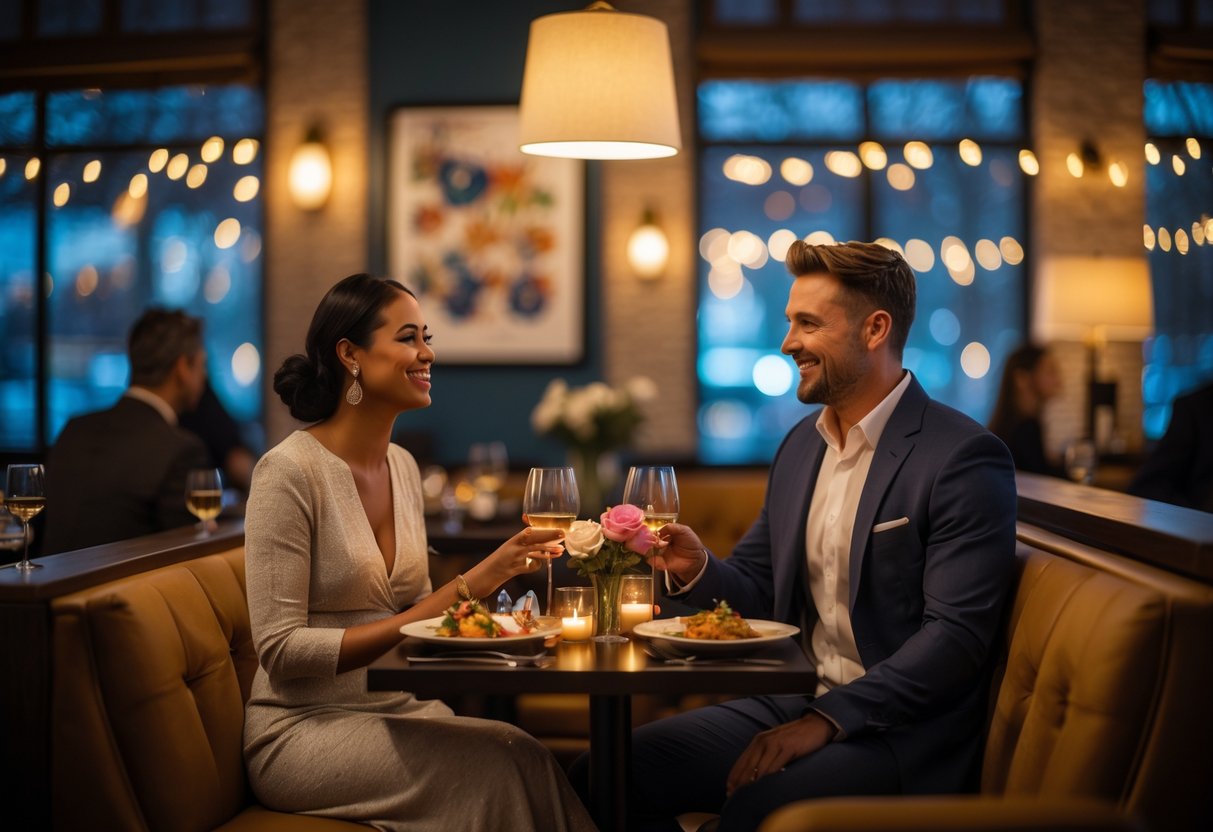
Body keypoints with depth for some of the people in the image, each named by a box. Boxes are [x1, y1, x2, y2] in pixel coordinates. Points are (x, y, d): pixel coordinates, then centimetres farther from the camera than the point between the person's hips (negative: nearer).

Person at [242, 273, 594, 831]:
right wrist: (461, 593, -21)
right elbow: (280, 649, -17)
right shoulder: (290, 471, -13)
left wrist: (471, 588, -6)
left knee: (525, 758, -23)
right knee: (504, 758, -27)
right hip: (304, 731, -6)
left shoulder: (402, 466, 10)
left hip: (398, 713, 6)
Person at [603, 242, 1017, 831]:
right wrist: (698, 571, -5)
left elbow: (956, 634, -18)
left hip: (897, 732, -7)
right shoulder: (802, 443, 13)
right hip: (789, 704, 7)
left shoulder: (965, 459, -12)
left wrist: (827, 718, -24)